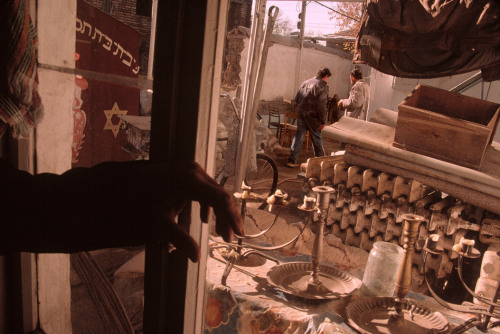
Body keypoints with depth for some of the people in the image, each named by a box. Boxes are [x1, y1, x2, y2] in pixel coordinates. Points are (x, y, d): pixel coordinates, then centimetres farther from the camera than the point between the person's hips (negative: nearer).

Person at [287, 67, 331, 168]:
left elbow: (296, 98, 13)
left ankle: (292, 160, 6)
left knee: (299, 136, 9)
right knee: (317, 138, 9)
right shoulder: (323, 86, -9)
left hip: (301, 113, 5)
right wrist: (322, 121, -11)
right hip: (312, 115, -5)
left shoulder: (305, 82, 10)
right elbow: (321, 106, -15)